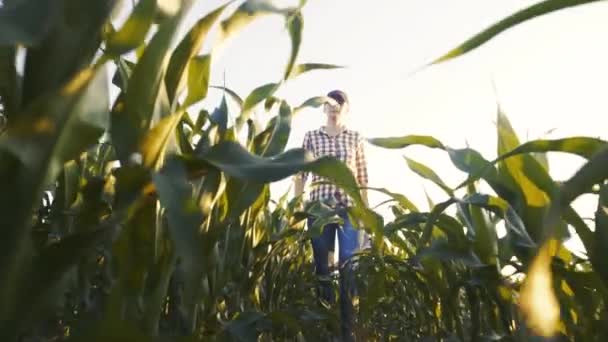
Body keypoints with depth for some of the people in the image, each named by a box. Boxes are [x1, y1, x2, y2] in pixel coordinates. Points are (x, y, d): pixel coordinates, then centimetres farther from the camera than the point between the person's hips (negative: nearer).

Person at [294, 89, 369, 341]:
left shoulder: (356, 138, 8)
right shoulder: (311, 137, 6)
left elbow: (362, 179, 8)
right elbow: (301, 175, 6)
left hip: (350, 209, 0)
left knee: (349, 268, 2)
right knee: (322, 267, 6)